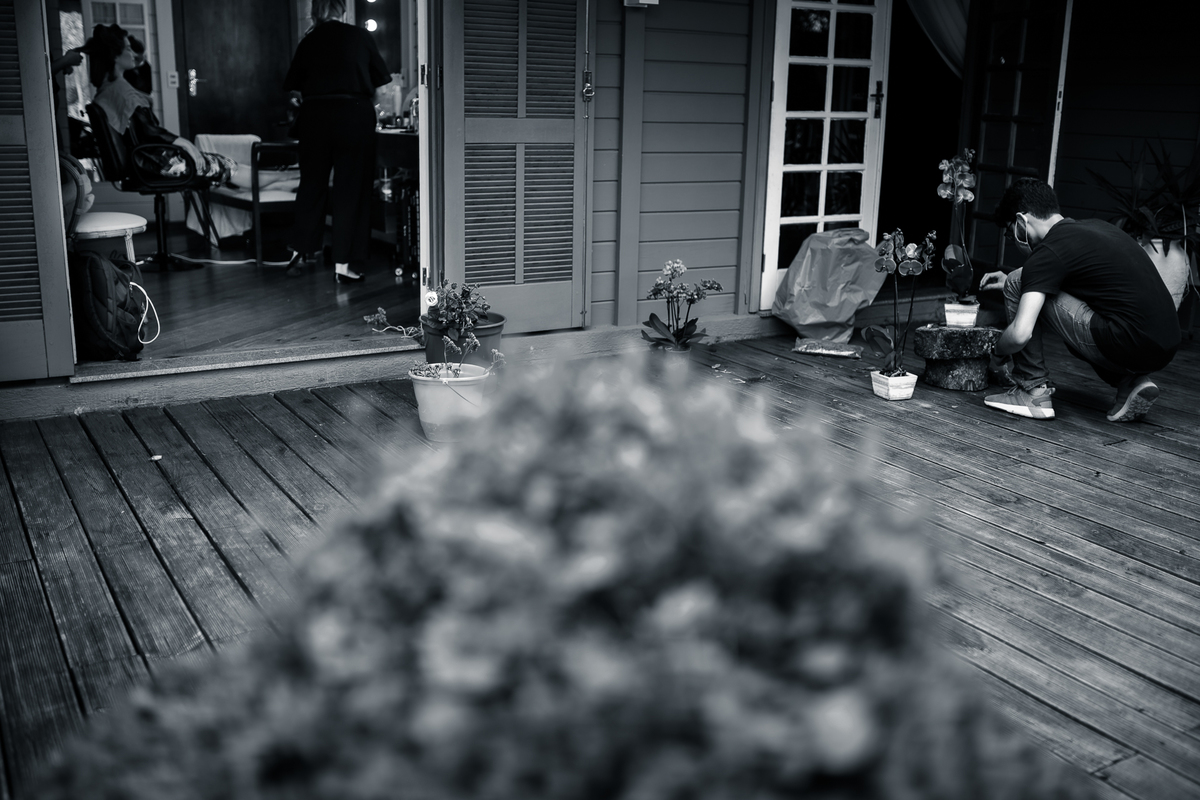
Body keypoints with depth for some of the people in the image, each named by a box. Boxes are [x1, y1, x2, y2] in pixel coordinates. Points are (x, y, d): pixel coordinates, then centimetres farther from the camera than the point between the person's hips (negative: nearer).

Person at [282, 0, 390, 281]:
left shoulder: (308, 41, 6)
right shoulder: (361, 37, 2)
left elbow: (292, 88, 8)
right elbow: (380, 78, 12)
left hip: (315, 117, 2)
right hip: (354, 117, -2)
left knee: (311, 184, 15)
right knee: (350, 189, 3)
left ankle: (297, 252, 17)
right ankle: (342, 264, 3)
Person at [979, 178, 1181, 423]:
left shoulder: (1048, 252, -8)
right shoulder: (1095, 227, 18)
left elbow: (1020, 333, -17)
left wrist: (996, 350, 4)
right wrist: (1011, 283, 32)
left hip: (1129, 346, -9)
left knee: (1017, 285, 0)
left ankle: (1032, 391, 6)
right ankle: (1130, 383, 17)